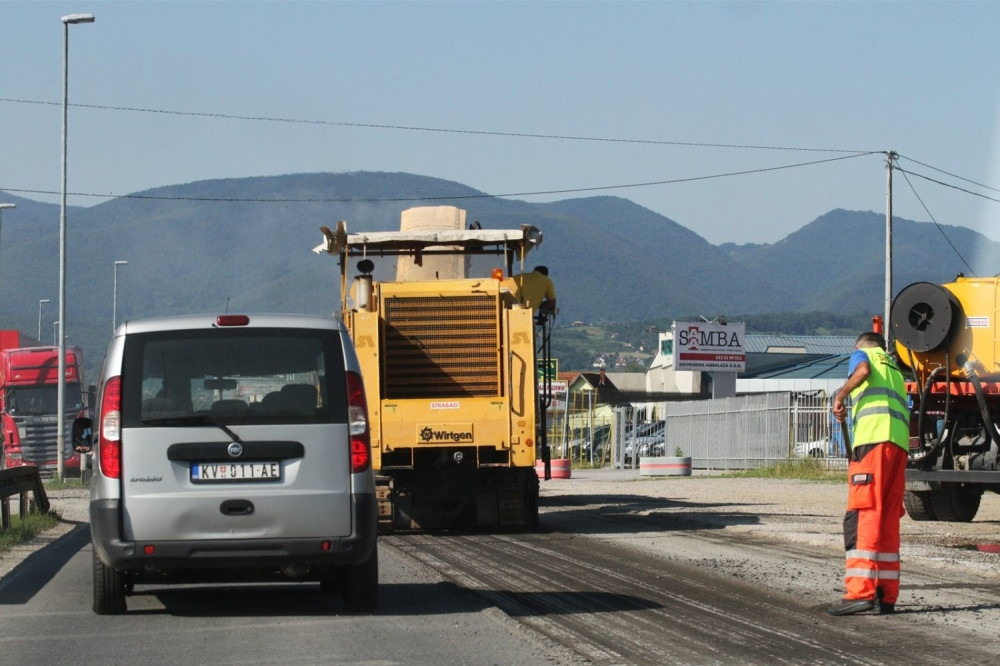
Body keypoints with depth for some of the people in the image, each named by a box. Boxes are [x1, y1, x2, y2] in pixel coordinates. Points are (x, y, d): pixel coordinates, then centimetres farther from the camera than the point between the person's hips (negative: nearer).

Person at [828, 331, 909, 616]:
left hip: (873, 439, -7)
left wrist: (840, 395, 0)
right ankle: (886, 596, 7)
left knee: (862, 517, -12)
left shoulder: (863, 354, 15)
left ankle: (860, 592, -21)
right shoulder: (895, 369, 34)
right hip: (900, 442, 7)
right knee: (889, 521, 9)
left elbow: (863, 370, -11)